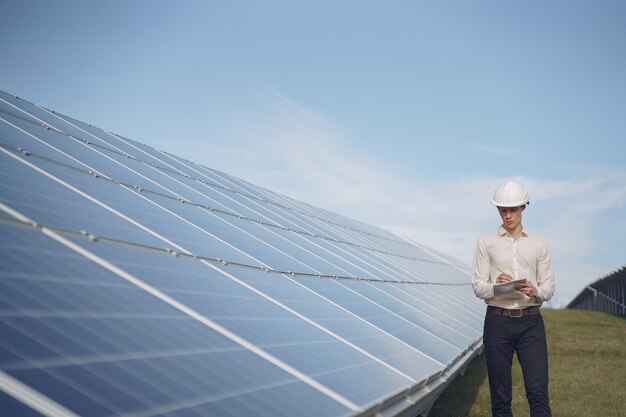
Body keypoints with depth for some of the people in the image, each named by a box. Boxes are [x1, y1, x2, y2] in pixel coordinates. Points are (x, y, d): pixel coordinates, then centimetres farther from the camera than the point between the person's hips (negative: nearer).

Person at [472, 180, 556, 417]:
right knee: (500, 394, 3)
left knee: (538, 391, -8)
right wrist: (496, 286, -19)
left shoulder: (539, 244, 11)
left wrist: (535, 291, -14)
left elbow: (549, 286, 9)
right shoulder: (486, 243, 7)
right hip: (498, 320, 0)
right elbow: (477, 286, 3)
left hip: (531, 321, 1)